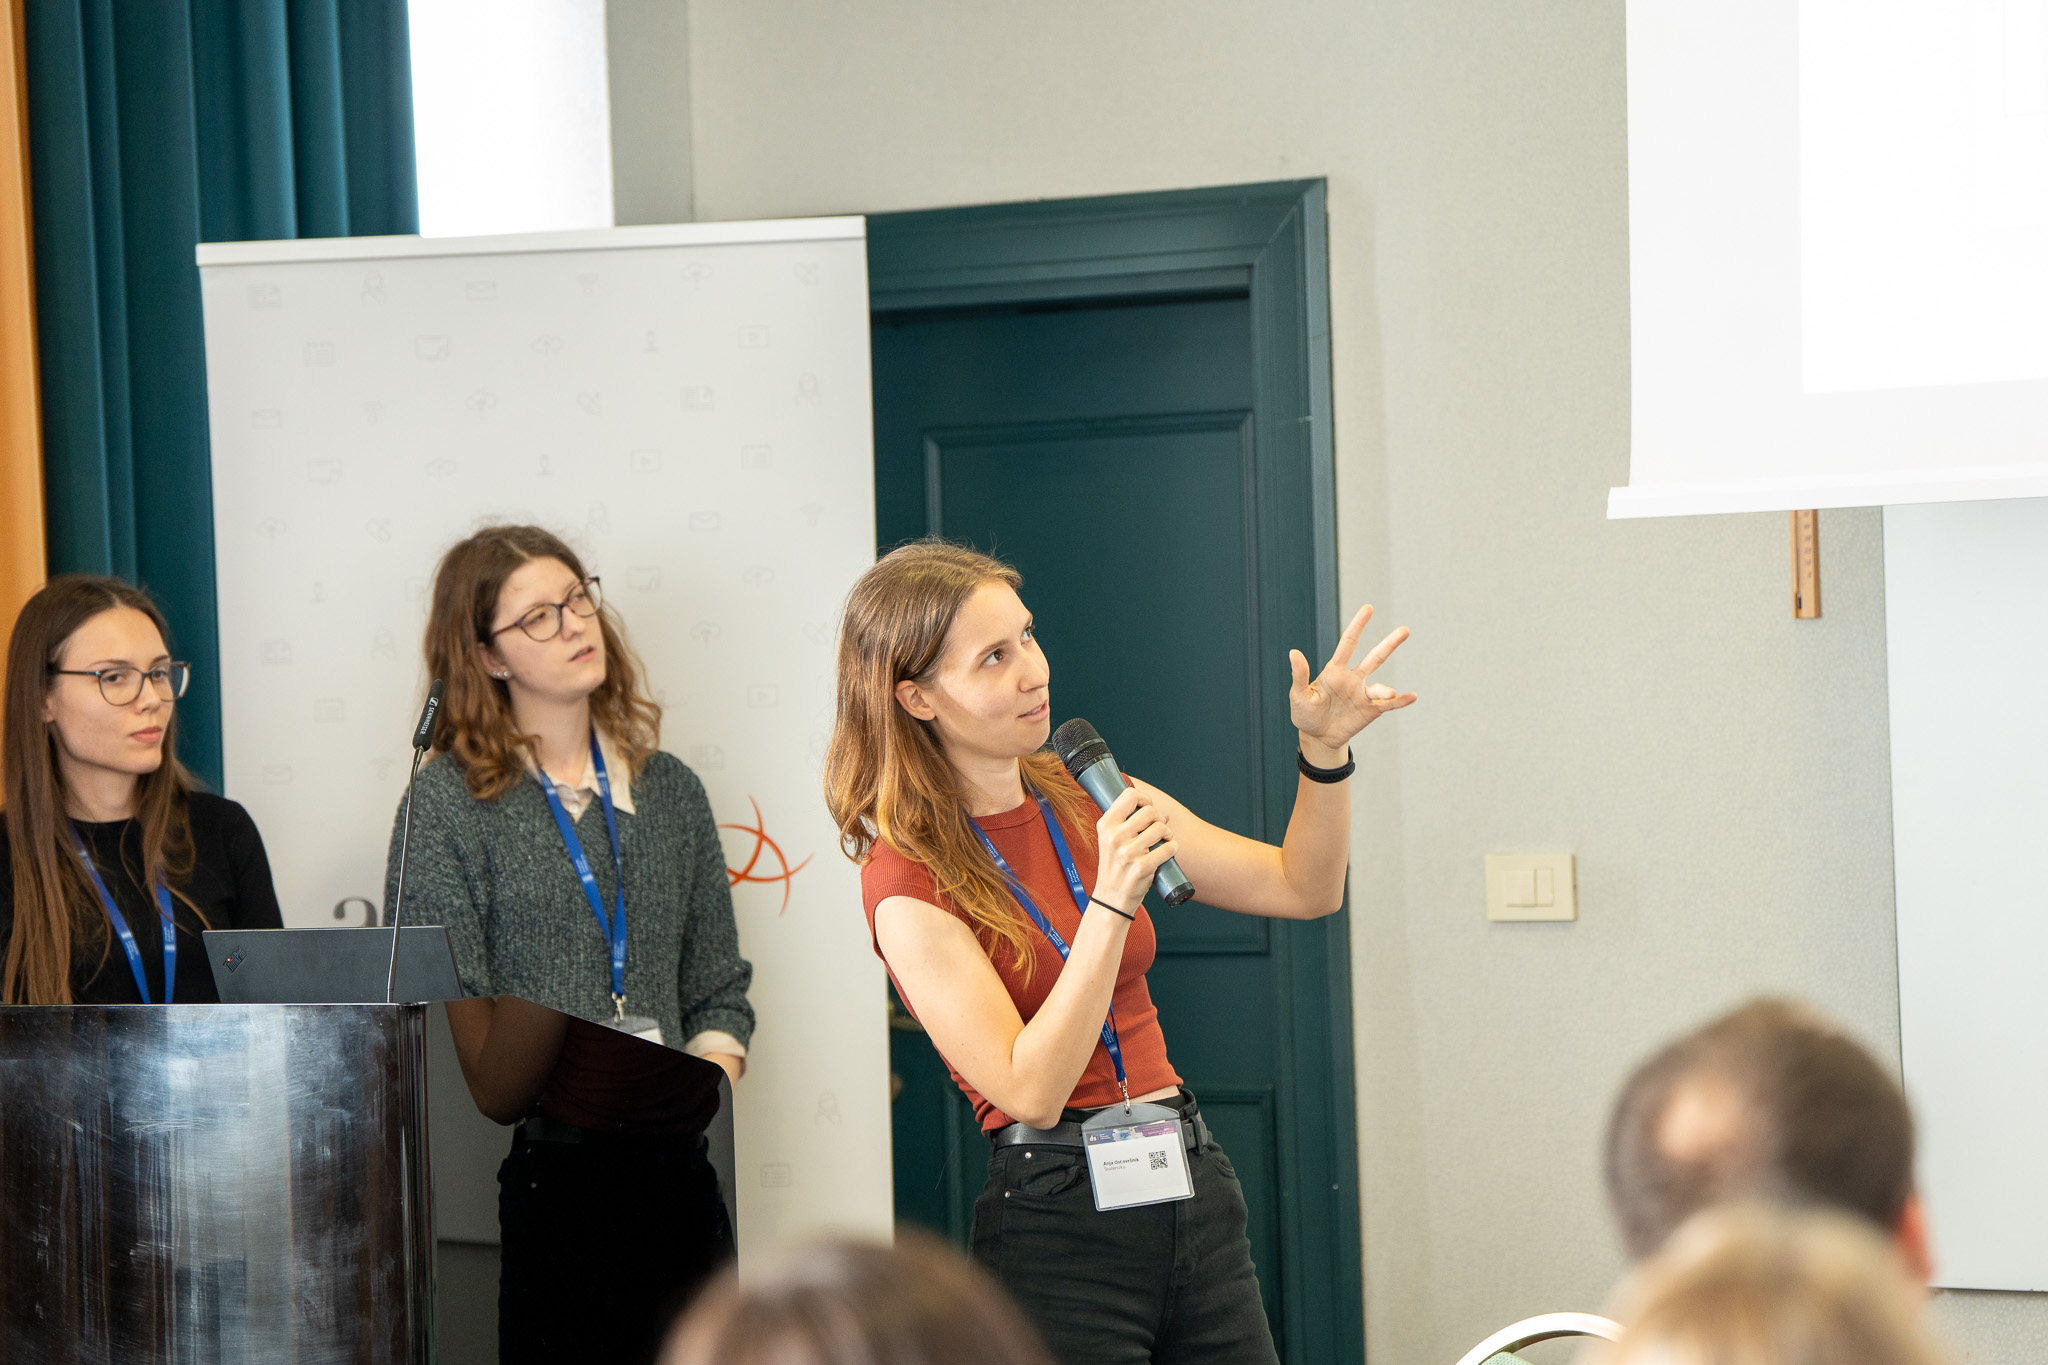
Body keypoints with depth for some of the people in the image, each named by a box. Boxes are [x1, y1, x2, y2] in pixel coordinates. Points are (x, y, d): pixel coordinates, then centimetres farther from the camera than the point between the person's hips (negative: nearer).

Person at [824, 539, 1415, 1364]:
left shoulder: (1085, 801, 8)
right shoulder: (908, 880, -11)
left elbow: (1304, 887, 11)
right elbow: (1032, 1091, -19)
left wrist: (1324, 750, -5)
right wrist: (1111, 903, -25)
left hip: (1194, 1188, 6)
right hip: (1060, 1216, -6)